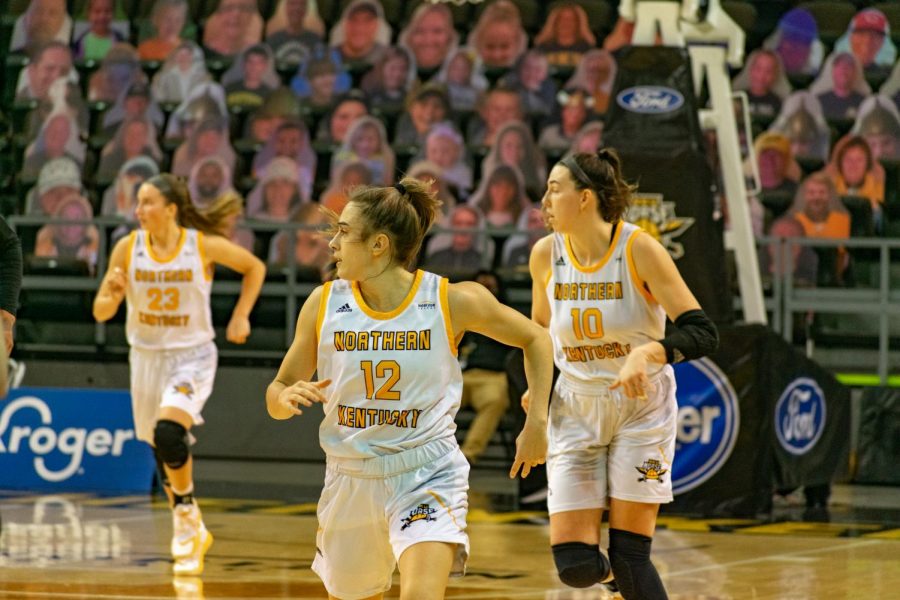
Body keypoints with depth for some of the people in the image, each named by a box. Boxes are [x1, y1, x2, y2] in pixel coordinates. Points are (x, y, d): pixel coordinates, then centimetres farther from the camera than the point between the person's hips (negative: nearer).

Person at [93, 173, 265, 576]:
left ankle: (187, 517, -3)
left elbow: (254, 267, 5)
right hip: (146, 357, 4)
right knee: (162, 449, 13)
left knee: (169, 433, -26)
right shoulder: (128, 248, -7)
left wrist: (240, 318, -1)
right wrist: (112, 294, -26)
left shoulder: (204, 245, -13)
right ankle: (194, 535, 34)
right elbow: (100, 312, -4)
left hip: (192, 357, -4)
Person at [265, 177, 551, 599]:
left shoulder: (453, 302, -9)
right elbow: (276, 396, 4)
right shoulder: (324, 304, -3)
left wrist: (537, 422, -1)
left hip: (427, 476, -4)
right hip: (351, 480, 4)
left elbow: (534, 340, 7)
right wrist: (288, 398, -20)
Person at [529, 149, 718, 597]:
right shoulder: (545, 254, -3)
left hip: (641, 407, -3)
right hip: (575, 412, 3)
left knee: (629, 558, -7)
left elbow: (703, 333, -20)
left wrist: (647, 352, -38)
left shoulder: (639, 249, -16)